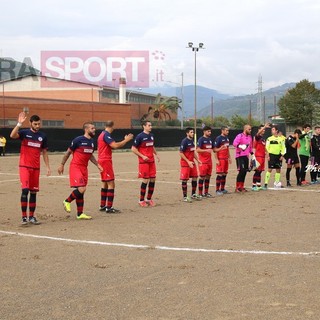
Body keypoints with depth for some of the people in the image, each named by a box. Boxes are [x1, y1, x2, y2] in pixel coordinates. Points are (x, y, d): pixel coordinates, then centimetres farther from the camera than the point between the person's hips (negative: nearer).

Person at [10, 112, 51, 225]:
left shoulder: (42, 136, 8)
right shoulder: (24, 133, -3)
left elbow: (44, 152, 15)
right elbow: (12, 135, -24)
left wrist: (48, 167, 10)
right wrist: (19, 123, -32)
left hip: (36, 168, 4)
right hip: (24, 166, -4)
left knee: (33, 192, 8)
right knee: (25, 190, -15)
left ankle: (31, 217, 16)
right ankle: (24, 217, -9)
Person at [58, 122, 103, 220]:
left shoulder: (92, 142, 10)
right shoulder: (78, 140, -11)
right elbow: (68, 152, -4)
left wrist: (97, 164, 12)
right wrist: (62, 164, -1)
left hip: (84, 168, 7)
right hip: (75, 167, -7)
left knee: (81, 191, 9)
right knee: (81, 189, -18)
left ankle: (80, 214, 14)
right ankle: (67, 201, 5)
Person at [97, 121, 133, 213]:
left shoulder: (103, 134, 16)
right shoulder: (106, 135, -15)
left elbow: (112, 146, 19)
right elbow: (115, 145, -25)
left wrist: (125, 140, 19)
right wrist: (126, 140, -14)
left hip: (102, 161, 10)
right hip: (106, 161, -10)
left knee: (105, 184, 16)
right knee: (111, 184, -9)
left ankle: (102, 206, 20)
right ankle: (109, 207, -10)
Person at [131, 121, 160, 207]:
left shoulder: (151, 136, 12)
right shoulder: (140, 136, -9)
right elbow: (133, 149, -9)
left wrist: (156, 154, 11)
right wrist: (142, 156, -15)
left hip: (151, 161, 7)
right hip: (143, 161, -7)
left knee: (153, 179, 5)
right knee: (145, 180, -7)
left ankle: (149, 199, 18)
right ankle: (141, 200, 5)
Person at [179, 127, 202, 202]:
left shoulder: (192, 141, 10)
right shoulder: (184, 141, -14)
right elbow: (180, 153, -17)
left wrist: (197, 159, 11)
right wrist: (188, 161, -20)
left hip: (192, 162, 8)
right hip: (185, 163, -8)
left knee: (195, 177, 11)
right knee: (185, 179, -3)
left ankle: (193, 194, 24)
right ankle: (185, 197, 3)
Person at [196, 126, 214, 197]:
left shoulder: (210, 139, 12)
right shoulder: (201, 139, -9)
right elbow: (198, 150, -17)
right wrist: (206, 150, -28)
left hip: (209, 161, 7)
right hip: (203, 162, -7)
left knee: (208, 176, 10)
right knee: (202, 177, -3)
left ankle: (206, 192, 18)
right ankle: (200, 193, 2)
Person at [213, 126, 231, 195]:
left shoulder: (227, 138, 13)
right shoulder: (218, 138, -11)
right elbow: (215, 149, -13)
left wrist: (229, 157, 18)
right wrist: (216, 160, -16)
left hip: (226, 159, 8)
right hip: (220, 159, -8)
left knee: (224, 174, 10)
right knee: (220, 174, -6)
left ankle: (222, 189, 18)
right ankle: (217, 190, -1)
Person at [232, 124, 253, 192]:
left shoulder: (250, 137, 16)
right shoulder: (240, 136, -9)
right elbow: (234, 143, -23)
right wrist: (240, 146, -40)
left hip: (246, 156, 8)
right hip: (240, 156, -8)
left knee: (245, 171, 7)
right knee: (241, 171, -13)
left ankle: (241, 187, 17)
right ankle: (237, 187, -6)